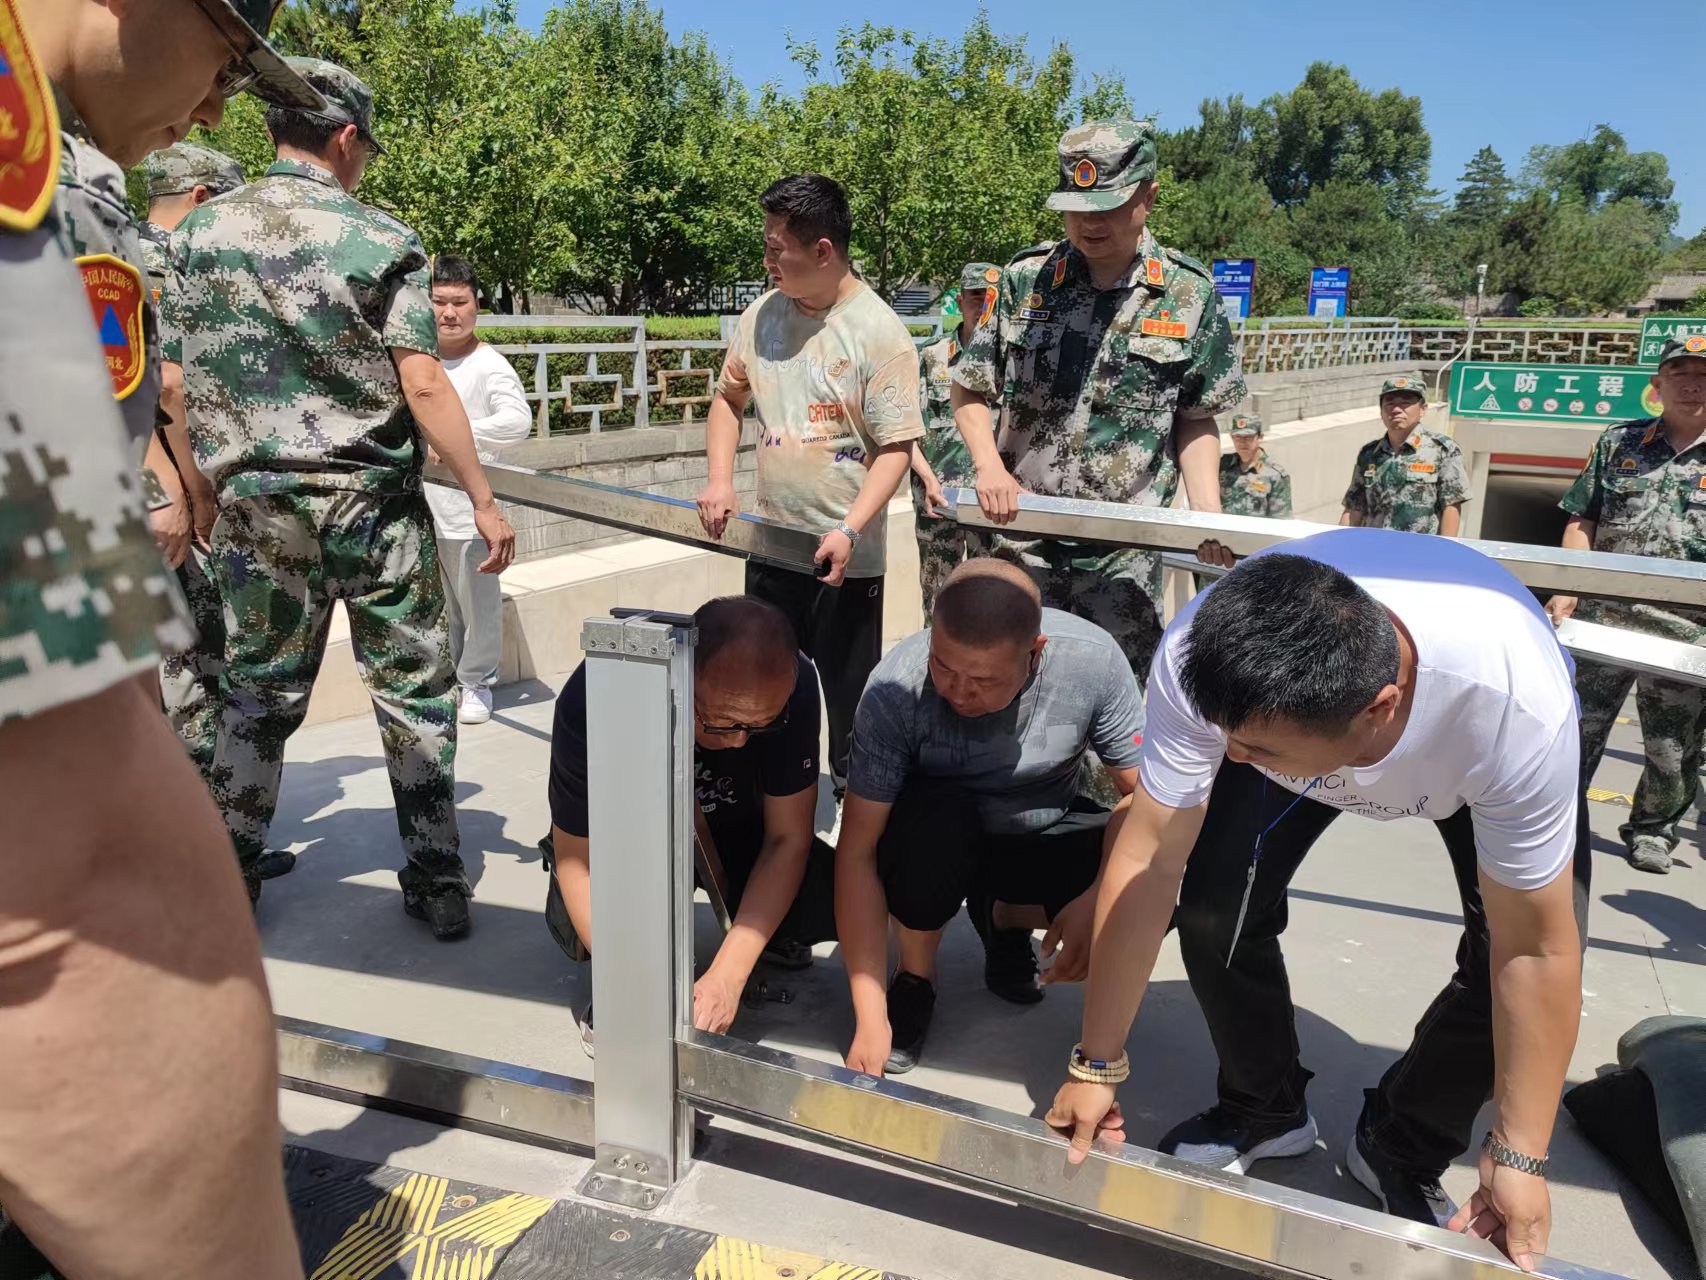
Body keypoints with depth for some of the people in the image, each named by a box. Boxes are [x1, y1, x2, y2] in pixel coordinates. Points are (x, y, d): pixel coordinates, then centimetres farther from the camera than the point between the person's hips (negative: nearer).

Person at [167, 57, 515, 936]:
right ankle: (437, 882, 13)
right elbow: (422, 385, -13)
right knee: (415, 695, 8)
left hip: (255, 508, 3)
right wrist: (484, 500, -9)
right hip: (374, 505, -3)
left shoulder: (198, 233, 4)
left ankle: (227, 882, 23)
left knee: (258, 694, 16)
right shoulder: (379, 239, -7)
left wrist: (200, 497, 15)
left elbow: (184, 385, 5)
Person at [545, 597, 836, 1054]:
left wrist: (726, 977, -32)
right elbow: (576, 859, -27)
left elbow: (789, 837, -23)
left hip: (736, 833, 2)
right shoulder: (594, 698, -35)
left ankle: (768, 931, 10)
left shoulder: (791, 686, -30)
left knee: (839, 901, -24)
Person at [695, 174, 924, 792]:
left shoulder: (880, 333, -12)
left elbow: (896, 448, -14)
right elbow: (729, 398, 17)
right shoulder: (762, 314, 4)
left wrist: (850, 530, -24)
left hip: (847, 552, -5)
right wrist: (720, 480, 2)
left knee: (849, 695, 6)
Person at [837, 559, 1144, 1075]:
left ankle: (1007, 915, 8)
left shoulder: (1093, 660, -26)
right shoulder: (895, 688, -30)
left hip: (1046, 835, 2)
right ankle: (915, 976, -5)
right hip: (936, 836, -2)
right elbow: (857, 849, -27)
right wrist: (871, 1021, -29)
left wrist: (1097, 898, -32)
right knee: (933, 820, -37)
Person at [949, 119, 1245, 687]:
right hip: (1020, 539, 1)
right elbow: (970, 391, 7)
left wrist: (1209, 520, -6)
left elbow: (1196, 421, 6)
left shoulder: (1190, 296, 0)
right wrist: (990, 467, -10)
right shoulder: (1025, 280, 0)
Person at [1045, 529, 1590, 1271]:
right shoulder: (1201, 657, -40)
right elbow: (1148, 862, -32)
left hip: (1476, 750, 0)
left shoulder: (1516, 702, -43)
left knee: (1506, 953, -19)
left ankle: (1403, 1152, 11)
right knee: (1214, 906, -19)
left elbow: (1534, 953, -31)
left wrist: (1520, 1157, -21)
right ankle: (1264, 1109, 11)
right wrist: (1097, 1067, -23)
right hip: (1300, 722, 1)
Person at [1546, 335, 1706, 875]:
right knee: (1575, 727, 8)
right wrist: (1568, 589, -5)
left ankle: (1652, 829, 30)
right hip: (1603, 615, 1)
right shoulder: (1618, 443, 7)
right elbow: (1582, 524, 7)